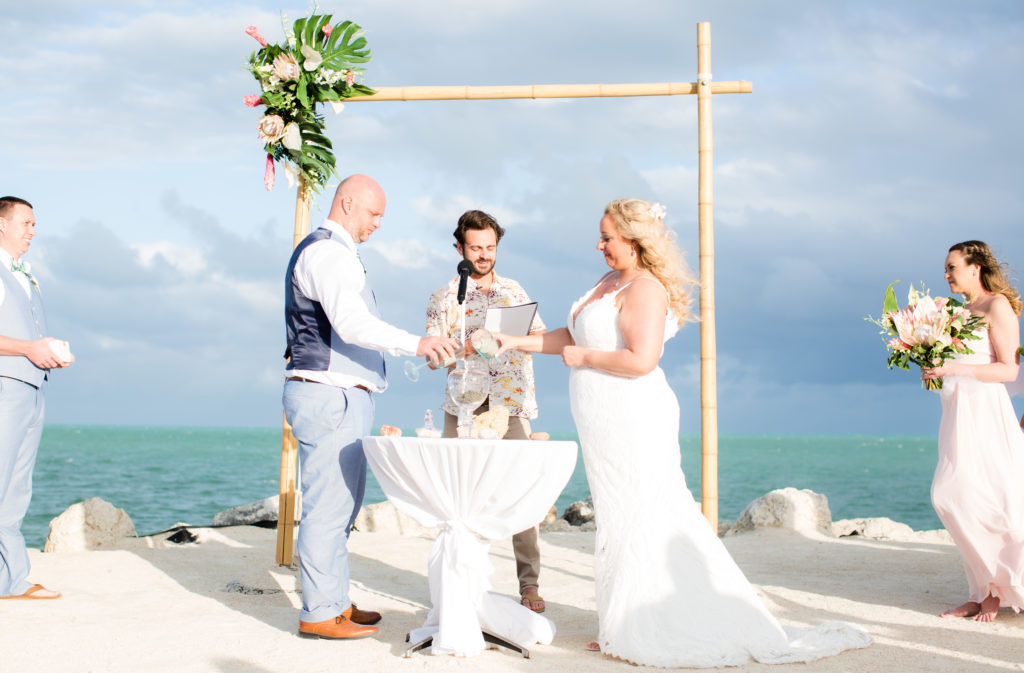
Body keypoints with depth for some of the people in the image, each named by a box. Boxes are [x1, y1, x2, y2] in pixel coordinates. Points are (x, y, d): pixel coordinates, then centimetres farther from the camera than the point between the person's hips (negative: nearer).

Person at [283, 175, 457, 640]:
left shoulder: (335, 252, 22)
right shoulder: (327, 252, -13)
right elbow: (352, 323, -27)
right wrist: (415, 344, -35)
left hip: (339, 396, 11)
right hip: (329, 396, -11)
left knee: (342, 504, 15)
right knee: (328, 505, -8)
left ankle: (333, 602, 22)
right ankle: (319, 613, -4)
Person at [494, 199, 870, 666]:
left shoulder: (645, 288, -15)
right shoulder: (610, 282, 14)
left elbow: (640, 359, -25)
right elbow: (575, 336, 21)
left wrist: (581, 357, -13)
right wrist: (517, 342, 15)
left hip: (633, 420, -9)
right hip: (607, 423, 9)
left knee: (635, 521, -1)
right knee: (619, 520, 12)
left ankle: (641, 631, 9)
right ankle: (626, 630, 20)